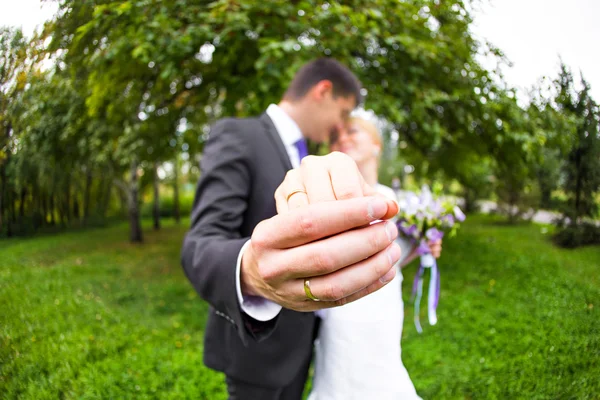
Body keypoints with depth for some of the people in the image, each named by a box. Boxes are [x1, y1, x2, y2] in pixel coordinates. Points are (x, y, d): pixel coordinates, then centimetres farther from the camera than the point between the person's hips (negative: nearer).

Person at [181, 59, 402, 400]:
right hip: (256, 342, -7)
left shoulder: (303, 158, 10)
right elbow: (199, 248, -28)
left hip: (298, 338, 8)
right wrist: (250, 273, -48)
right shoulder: (236, 135, -16)